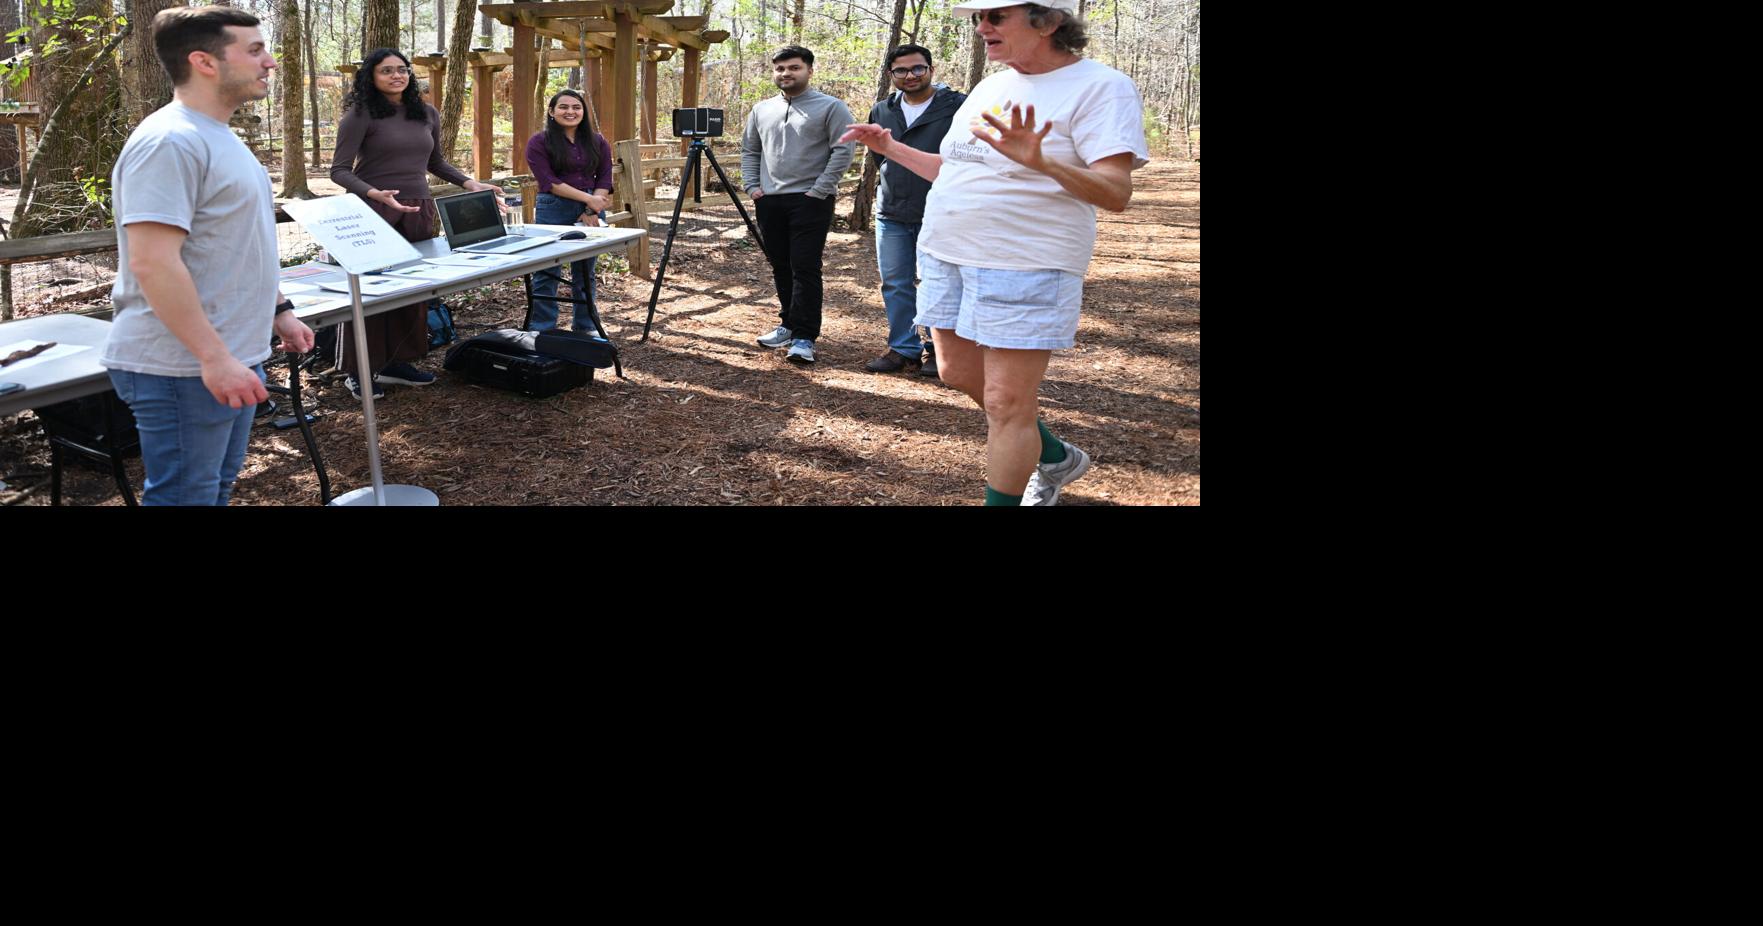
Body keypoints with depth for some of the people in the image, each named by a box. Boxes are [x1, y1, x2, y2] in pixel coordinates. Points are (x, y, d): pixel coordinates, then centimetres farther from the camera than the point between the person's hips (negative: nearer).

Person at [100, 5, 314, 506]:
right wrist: (214, 357, -27)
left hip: (231, 357, 10)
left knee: (217, 489, 18)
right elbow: (153, 261, -25)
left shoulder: (218, 138, 14)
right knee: (186, 496, -2)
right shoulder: (168, 141, -18)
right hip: (183, 368, -10)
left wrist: (279, 311, 23)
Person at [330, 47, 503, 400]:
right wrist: (376, 194, -25)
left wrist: (470, 183, 11)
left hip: (418, 212, 5)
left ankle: (397, 362, 20)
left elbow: (436, 162, 25)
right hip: (373, 213, -5)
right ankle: (359, 371, 8)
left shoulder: (427, 114, 11)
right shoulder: (360, 115, -6)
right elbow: (339, 171, -9)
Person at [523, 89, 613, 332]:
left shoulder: (597, 142, 10)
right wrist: (588, 198, -17)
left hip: (591, 210, 3)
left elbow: (605, 178, 5)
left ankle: (586, 328, 21)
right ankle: (542, 331, 5)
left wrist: (592, 211, -10)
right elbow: (549, 182, -10)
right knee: (546, 274, -1)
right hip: (553, 211, -3)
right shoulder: (538, 143, -2)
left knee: (585, 273, 11)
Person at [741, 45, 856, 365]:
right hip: (769, 201, 6)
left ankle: (804, 337, -7)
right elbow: (749, 150, 22)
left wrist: (819, 190, -14)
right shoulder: (762, 110, 14)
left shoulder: (830, 107, -3)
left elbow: (844, 149, -10)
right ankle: (789, 325, 24)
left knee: (805, 268, -10)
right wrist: (752, 186, 9)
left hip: (810, 202, -6)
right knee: (781, 267, 12)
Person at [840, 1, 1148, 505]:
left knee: (1007, 401, -7)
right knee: (958, 371, 17)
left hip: (1025, 265, -8)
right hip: (945, 255, 9)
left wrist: (1039, 161, -38)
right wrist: (889, 148, 18)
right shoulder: (991, 87, 12)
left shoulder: (1100, 87, -11)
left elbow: (1116, 193, -23)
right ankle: (1054, 457, 36)